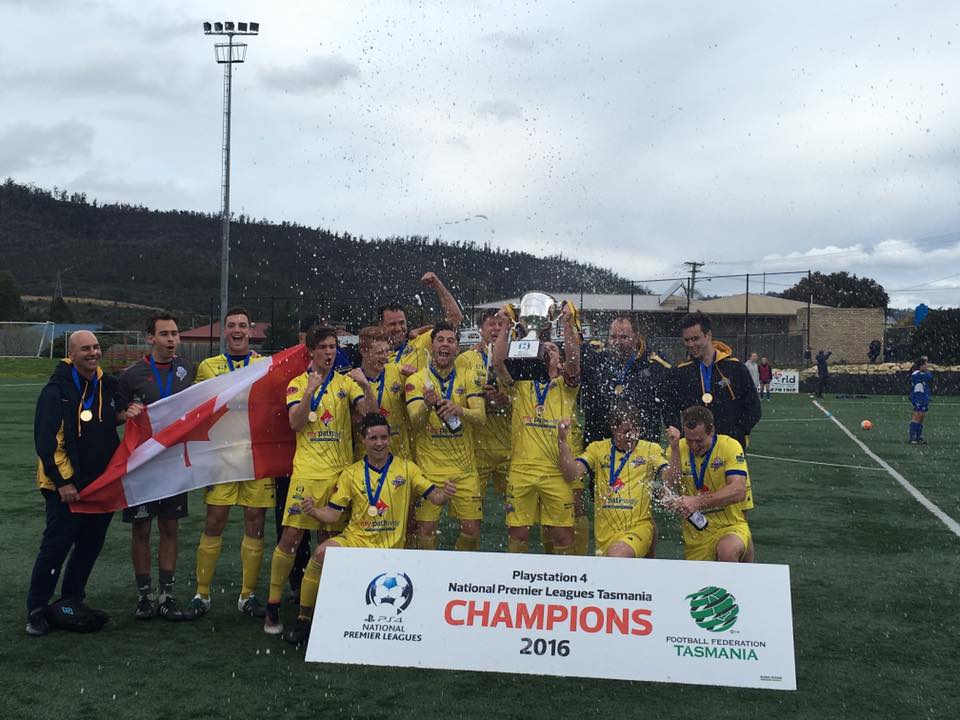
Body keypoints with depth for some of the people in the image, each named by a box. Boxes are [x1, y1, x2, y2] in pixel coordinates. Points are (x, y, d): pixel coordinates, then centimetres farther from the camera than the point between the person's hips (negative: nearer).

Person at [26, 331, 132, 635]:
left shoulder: (108, 385, 7)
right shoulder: (56, 390, -12)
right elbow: (47, 441, -14)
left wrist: (123, 415, -1)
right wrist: (63, 481, -16)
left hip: (101, 483, 6)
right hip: (66, 486, -6)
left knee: (90, 545, 13)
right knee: (55, 547, -3)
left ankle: (72, 601, 28)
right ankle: (36, 610, 9)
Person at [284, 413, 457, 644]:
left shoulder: (406, 468, 6)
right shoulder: (351, 474, 7)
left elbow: (434, 496, 1)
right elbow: (333, 514, 3)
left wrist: (445, 494, -23)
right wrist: (314, 511, -18)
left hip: (391, 547, -1)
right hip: (355, 540, 1)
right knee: (322, 553, -30)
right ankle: (305, 618, -12)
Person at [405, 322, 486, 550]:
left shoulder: (469, 377, 3)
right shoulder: (416, 380, -1)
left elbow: (480, 418, -9)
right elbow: (415, 422, -13)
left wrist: (459, 410, -30)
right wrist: (427, 406, -35)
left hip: (464, 467, 2)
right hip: (429, 466, -1)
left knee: (472, 529, 3)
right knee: (426, 527, -1)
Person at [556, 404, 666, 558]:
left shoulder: (651, 450, 7)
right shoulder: (597, 449, 9)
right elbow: (571, 474, -2)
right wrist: (562, 440, -14)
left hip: (639, 526, -3)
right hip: (605, 532, 3)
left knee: (616, 556, -30)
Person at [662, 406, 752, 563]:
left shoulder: (729, 445, -10)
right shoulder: (678, 448, 0)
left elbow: (738, 491, -22)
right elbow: (670, 490, -12)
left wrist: (697, 501, -32)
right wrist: (675, 449, -18)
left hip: (730, 526, -4)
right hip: (695, 535, 4)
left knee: (727, 552, -34)